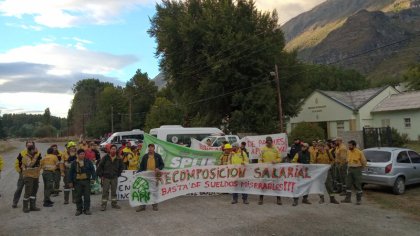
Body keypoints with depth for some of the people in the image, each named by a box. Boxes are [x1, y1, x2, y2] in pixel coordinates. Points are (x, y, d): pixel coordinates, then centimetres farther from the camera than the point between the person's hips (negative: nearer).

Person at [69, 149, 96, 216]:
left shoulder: (88, 162, 2)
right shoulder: (74, 163, 4)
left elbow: (92, 170, 1)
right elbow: (71, 172, 7)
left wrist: (93, 178, -9)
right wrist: (70, 181, 4)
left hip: (86, 181, -1)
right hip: (77, 181, 1)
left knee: (87, 196, 1)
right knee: (78, 196, 7)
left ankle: (87, 209, 10)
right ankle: (79, 209, 17)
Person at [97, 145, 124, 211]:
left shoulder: (118, 159, 1)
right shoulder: (105, 157, -7)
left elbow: (121, 167, 15)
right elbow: (100, 166, -4)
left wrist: (118, 174, 7)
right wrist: (101, 175, -6)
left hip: (114, 178, 3)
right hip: (106, 177, -3)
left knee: (114, 191, 12)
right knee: (105, 192, 1)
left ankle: (114, 204, 23)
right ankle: (103, 205, 9)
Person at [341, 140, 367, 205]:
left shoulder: (359, 152, -9)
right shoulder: (348, 152, 7)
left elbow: (364, 162, -3)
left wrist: (360, 168, 3)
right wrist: (349, 167, 10)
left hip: (357, 169, -5)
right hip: (350, 169, 5)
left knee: (358, 185, 0)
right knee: (348, 184, 4)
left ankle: (359, 200, 9)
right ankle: (348, 198, 10)